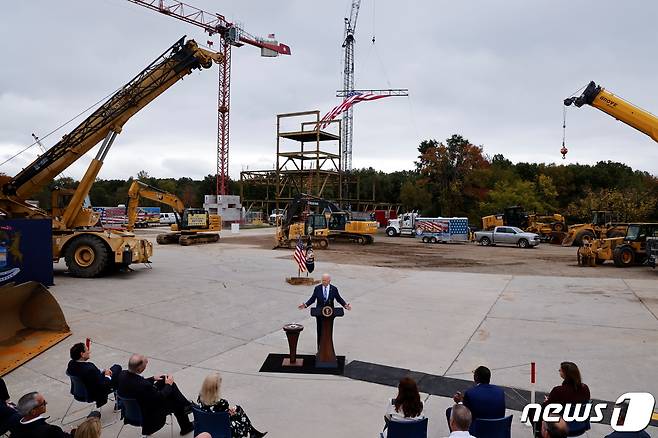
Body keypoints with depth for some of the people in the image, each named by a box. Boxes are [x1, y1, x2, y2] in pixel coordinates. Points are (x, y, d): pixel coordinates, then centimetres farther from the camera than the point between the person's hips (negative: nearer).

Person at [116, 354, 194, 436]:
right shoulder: (144, 385, -38)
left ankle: (186, 404, 26)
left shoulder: (122, 374, -16)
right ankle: (186, 427, 35)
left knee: (164, 378, 10)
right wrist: (168, 385, -5)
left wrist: (153, 378, 8)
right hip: (147, 415, -7)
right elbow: (160, 398, -20)